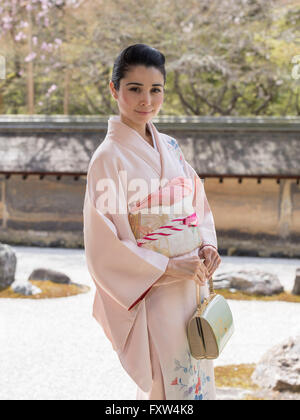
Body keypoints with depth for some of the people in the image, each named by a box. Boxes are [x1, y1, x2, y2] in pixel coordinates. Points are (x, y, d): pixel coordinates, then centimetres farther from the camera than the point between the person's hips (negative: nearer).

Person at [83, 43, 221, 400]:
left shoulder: (168, 147, 7)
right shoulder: (109, 158, -14)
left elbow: (198, 205, 16)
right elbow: (104, 247, -16)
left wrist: (207, 245, -4)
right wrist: (168, 267, -20)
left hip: (191, 284, 7)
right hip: (154, 298, -7)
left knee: (198, 379, 16)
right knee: (170, 385, 1)